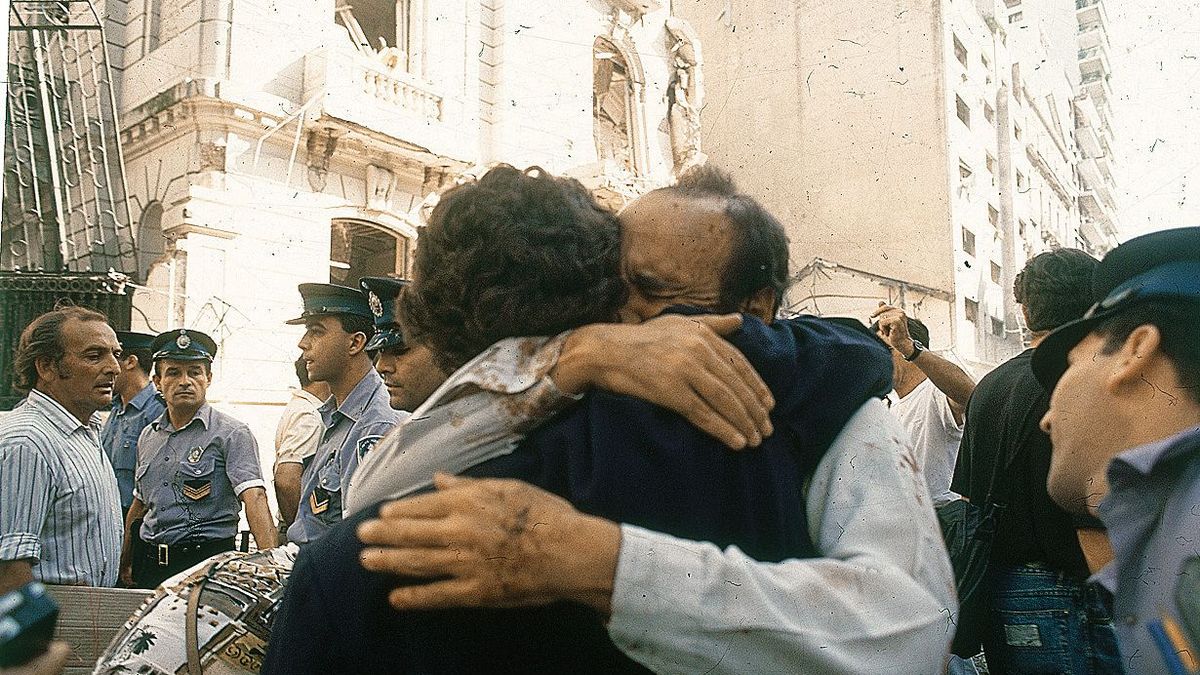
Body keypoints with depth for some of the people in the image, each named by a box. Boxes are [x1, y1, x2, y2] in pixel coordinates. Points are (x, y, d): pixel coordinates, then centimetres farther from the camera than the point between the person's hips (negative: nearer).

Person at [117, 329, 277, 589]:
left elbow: (254, 496, -20)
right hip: (149, 565, 5)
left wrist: (269, 562, -32)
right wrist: (125, 563, 24)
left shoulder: (232, 433, -8)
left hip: (207, 564, -5)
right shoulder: (148, 437, 12)